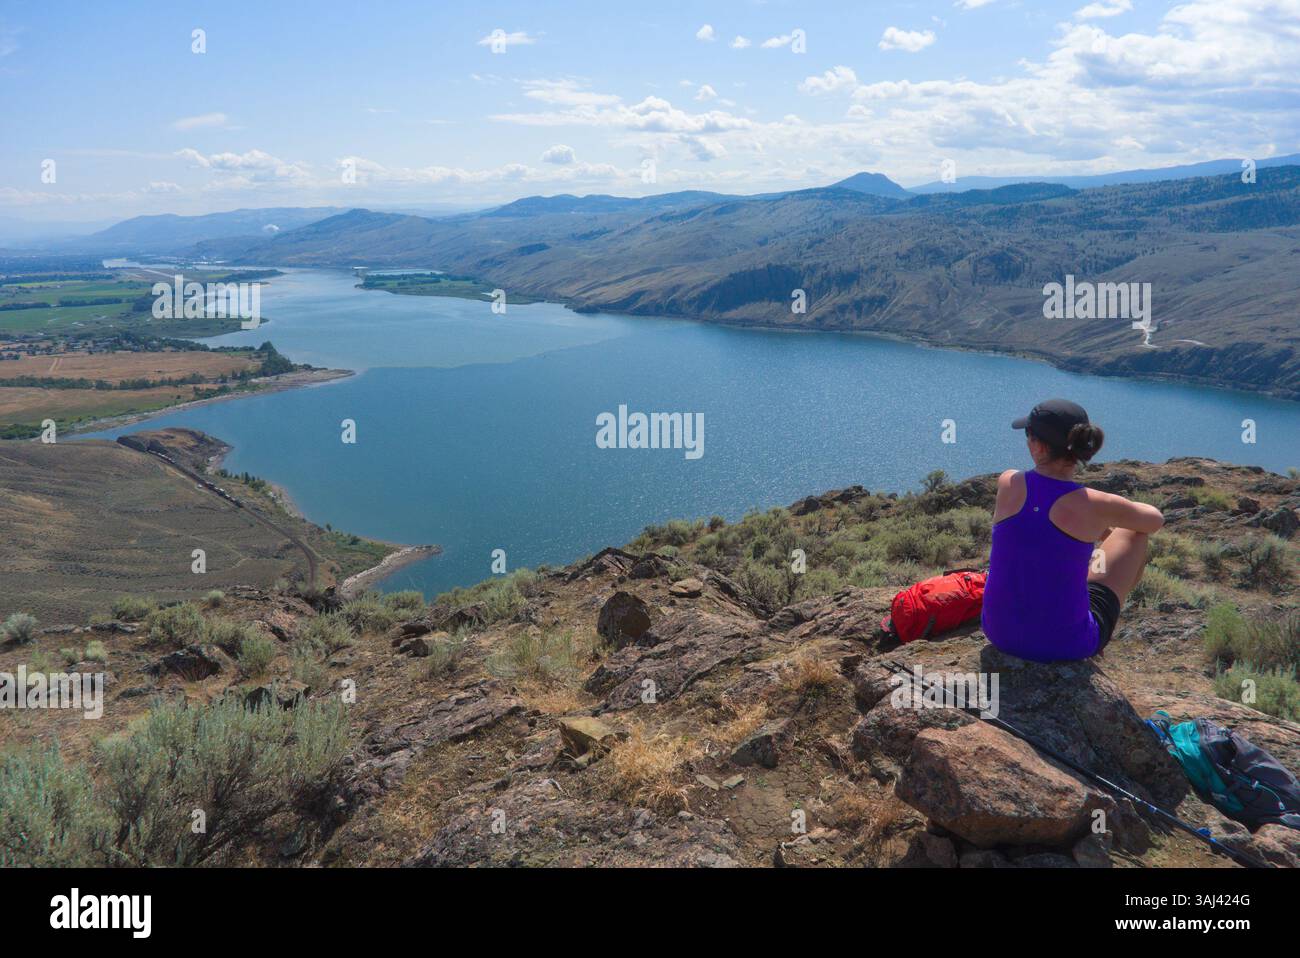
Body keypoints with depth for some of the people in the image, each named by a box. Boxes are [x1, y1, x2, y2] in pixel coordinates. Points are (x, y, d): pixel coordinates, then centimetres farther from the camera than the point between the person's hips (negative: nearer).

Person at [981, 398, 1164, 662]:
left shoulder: (1008, 483, -10)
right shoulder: (1095, 506, -17)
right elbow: (1156, 520, 7)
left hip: (999, 631, 3)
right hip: (1067, 644, -3)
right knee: (1133, 532, 19)